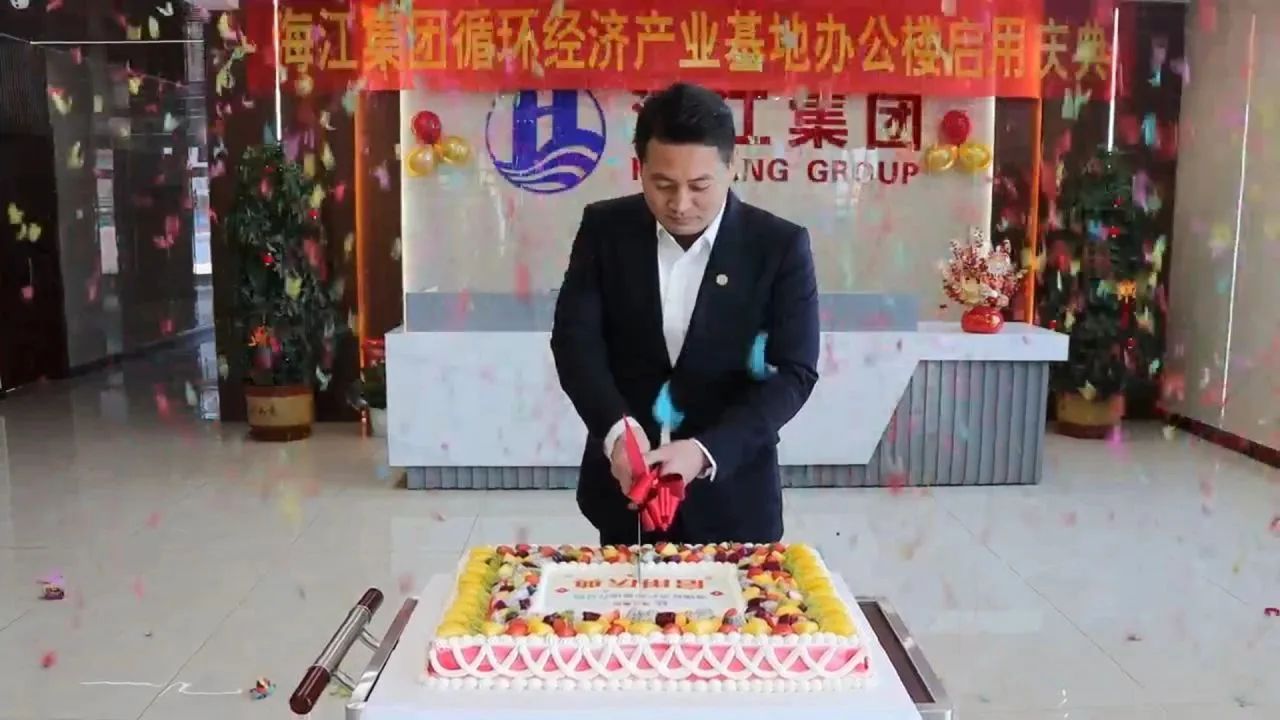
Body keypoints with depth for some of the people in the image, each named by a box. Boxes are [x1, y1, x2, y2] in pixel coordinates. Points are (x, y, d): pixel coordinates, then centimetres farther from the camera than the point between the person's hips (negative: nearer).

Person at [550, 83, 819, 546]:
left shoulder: (780, 246, -10)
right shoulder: (604, 227, -4)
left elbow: (793, 372, -13)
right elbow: (575, 338, -7)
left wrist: (706, 451, -25)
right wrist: (615, 429, -25)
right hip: (624, 483, 2)